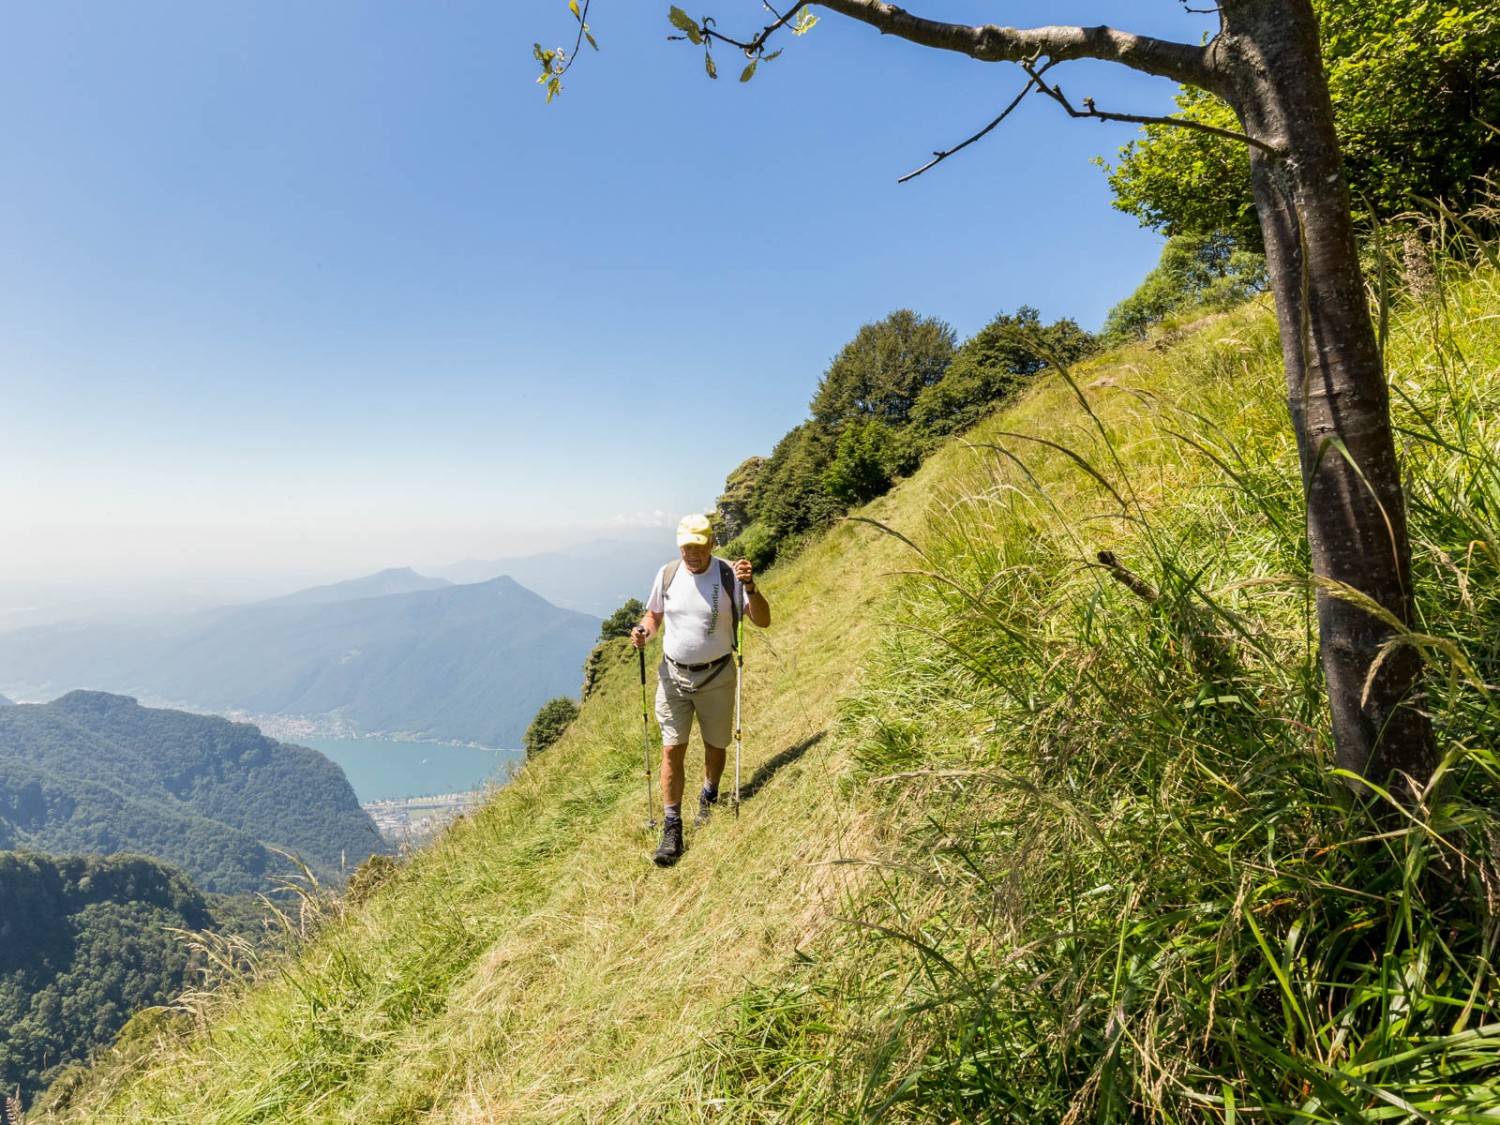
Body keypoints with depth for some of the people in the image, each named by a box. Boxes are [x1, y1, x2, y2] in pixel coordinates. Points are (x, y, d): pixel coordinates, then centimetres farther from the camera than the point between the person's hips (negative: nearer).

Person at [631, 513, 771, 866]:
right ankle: (672, 828, 11)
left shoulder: (729, 575, -11)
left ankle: (709, 799, 43)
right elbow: (654, 614, 12)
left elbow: (763, 620, -14)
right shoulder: (667, 573, -2)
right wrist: (643, 632, -10)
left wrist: (750, 587, -32)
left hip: (716, 677, -1)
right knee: (672, 750, -1)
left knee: (715, 745, 14)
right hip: (673, 675, 2)